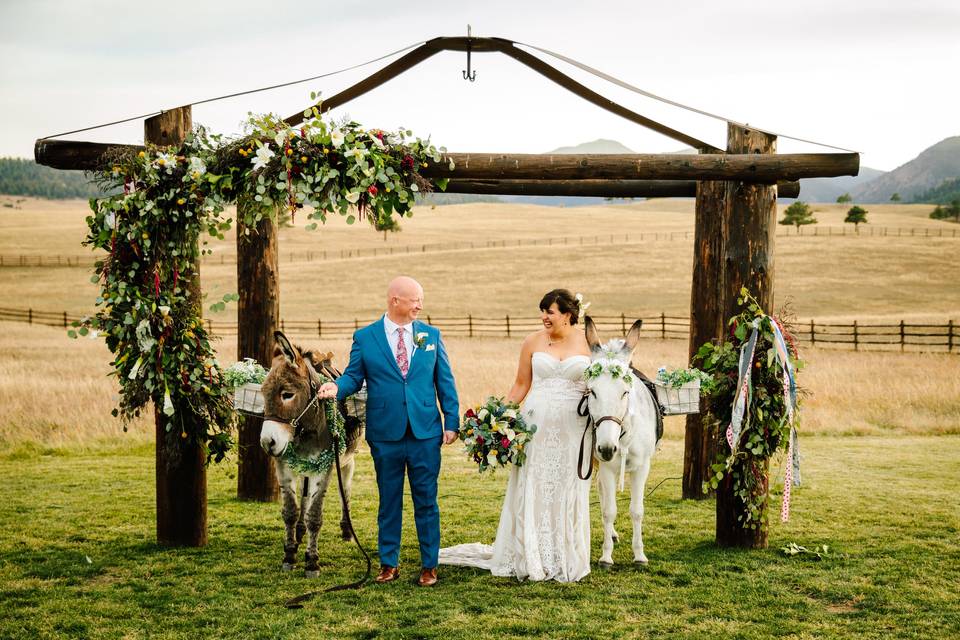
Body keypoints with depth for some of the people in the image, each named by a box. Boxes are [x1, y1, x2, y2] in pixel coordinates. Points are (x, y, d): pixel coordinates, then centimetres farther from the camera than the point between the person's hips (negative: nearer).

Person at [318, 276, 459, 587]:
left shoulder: (431, 335, 7)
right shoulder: (365, 338, 1)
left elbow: (445, 382, 8)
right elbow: (353, 376, 2)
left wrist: (452, 421, 3)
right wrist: (337, 387, -21)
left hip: (426, 432, 1)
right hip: (385, 433, -1)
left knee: (426, 501, 5)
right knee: (389, 502, 10)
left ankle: (429, 565, 16)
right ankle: (389, 564, 21)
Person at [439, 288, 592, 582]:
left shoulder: (588, 344, 0)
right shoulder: (533, 342, 3)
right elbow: (521, 385, 8)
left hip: (572, 426, -1)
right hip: (536, 422, 1)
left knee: (568, 492, 7)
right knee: (531, 490, 5)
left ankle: (566, 560, 20)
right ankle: (530, 559, 16)